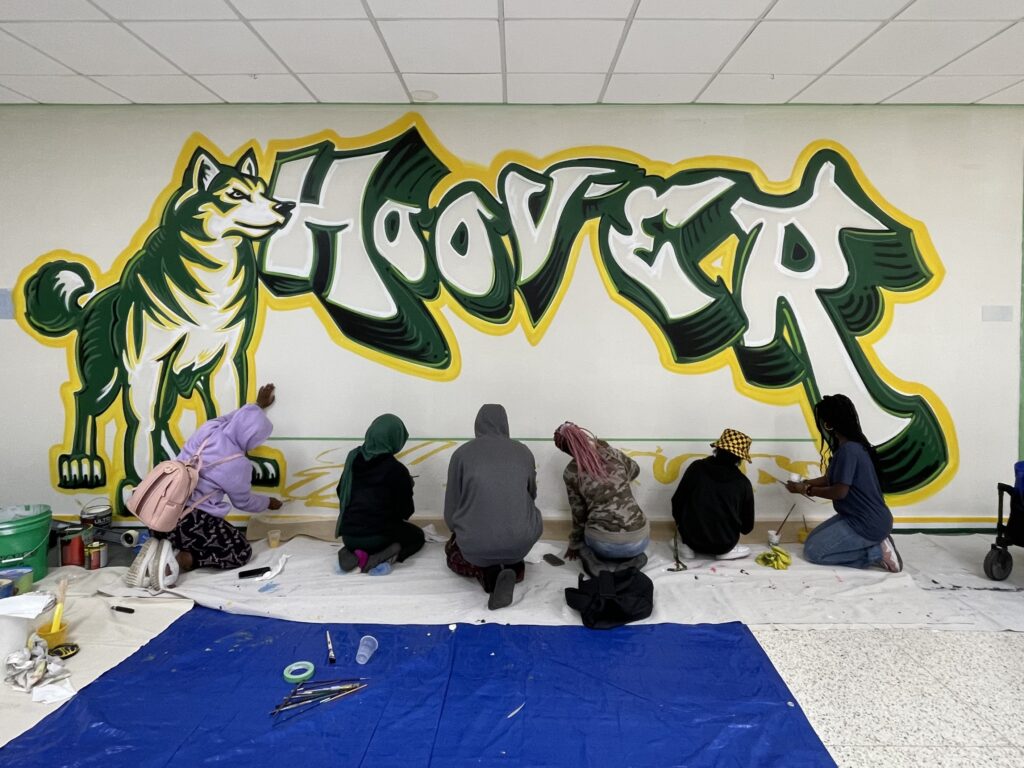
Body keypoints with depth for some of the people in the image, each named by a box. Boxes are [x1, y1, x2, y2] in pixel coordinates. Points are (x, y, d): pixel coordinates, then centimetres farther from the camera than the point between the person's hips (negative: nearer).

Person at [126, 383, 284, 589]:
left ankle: (158, 551, 1)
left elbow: (237, 418, 25)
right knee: (241, 551, 7)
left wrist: (258, 405, 42)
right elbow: (244, 502, 3)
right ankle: (179, 560, -11)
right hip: (190, 520, -8)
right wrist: (268, 502, 24)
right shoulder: (237, 465, -16)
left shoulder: (210, 427, -1)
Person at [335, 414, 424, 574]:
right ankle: (382, 557, -8)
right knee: (417, 535, 22)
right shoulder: (397, 469, -13)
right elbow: (405, 511, -4)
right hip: (377, 535, -5)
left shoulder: (353, 457, 1)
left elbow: (341, 492, 13)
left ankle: (352, 553, 3)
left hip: (348, 534, 5)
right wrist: (406, 485, 12)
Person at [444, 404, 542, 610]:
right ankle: (513, 566, 10)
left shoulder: (462, 453, 2)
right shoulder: (523, 452, 6)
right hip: (522, 541, 1)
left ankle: (487, 572, 3)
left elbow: (450, 512, 6)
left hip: (477, 544, -1)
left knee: (453, 552, 33)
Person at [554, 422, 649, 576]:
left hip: (603, 543, -1)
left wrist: (574, 545, 25)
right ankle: (631, 558, 8)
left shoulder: (570, 472, 0)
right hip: (638, 540, 2)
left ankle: (593, 560, 4)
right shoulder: (613, 454, 4)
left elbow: (579, 513, 9)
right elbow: (634, 471, 26)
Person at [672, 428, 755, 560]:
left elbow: (677, 501, -1)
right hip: (724, 543, 1)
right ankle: (726, 550, 9)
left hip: (692, 537, 0)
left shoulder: (697, 467, -9)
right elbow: (747, 527, 3)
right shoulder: (743, 483, -7)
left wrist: (680, 523, 20)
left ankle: (688, 547, 11)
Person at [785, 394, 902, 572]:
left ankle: (877, 553, -5)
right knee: (814, 539, 15)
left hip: (868, 525, -10)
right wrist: (805, 483, 9)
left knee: (812, 551, -8)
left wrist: (806, 490, -9)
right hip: (861, 518, 10)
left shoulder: (848, 450, -24)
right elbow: (831, 479, 17)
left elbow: (839, 491, -22)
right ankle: (875, 544, 9)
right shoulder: (852, 445, 8)